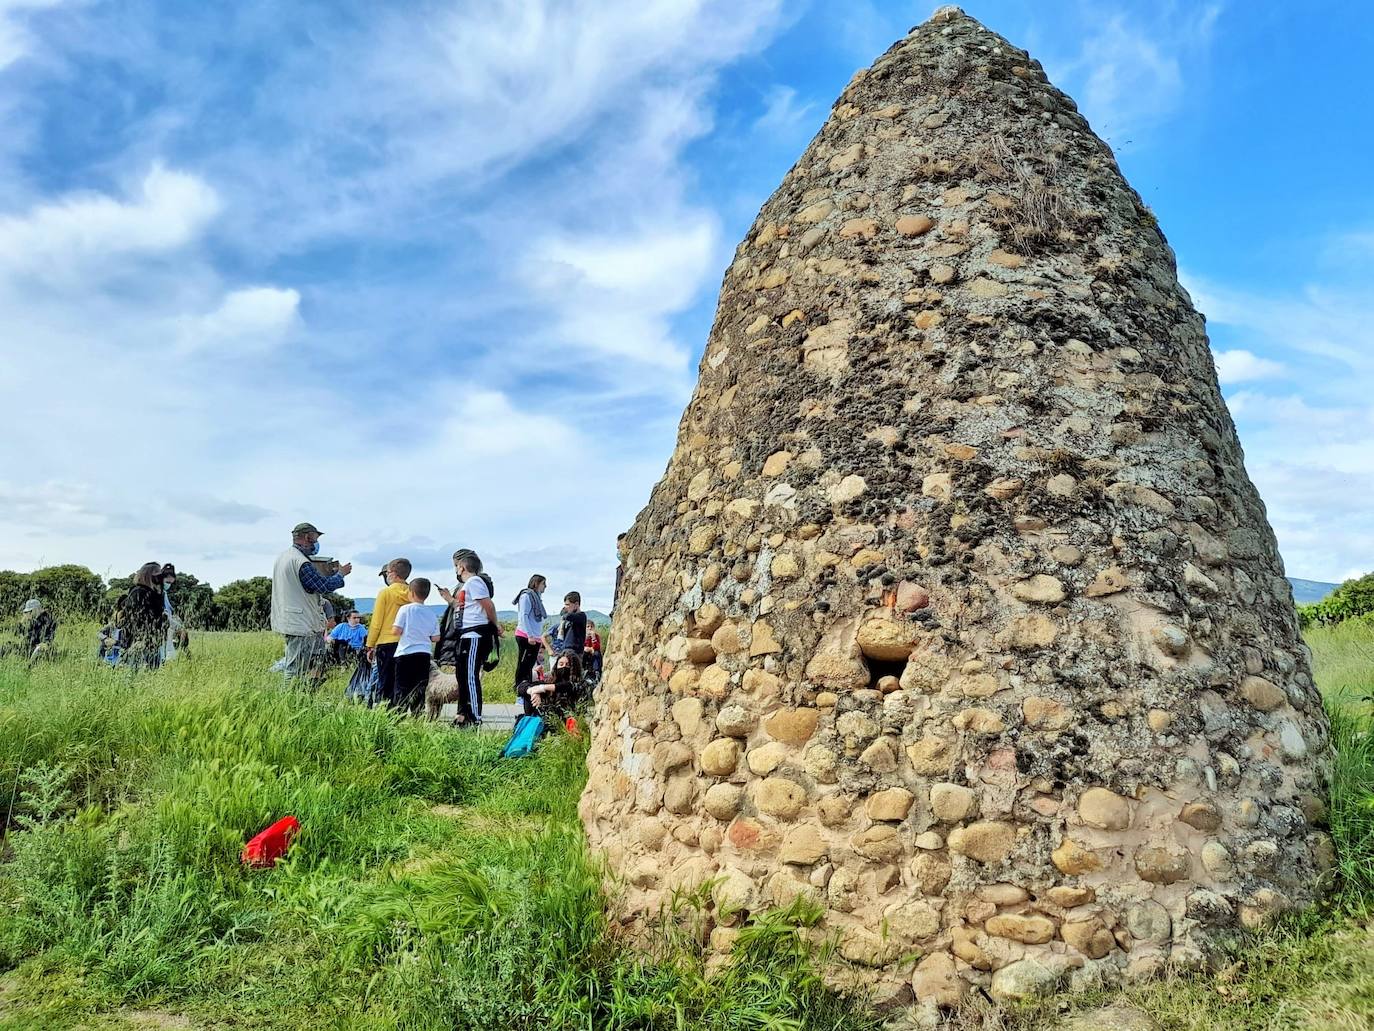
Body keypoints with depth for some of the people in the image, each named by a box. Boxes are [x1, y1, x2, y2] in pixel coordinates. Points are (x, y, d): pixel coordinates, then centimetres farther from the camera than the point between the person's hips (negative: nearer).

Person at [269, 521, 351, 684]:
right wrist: (340, 574, -2)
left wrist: (332, 573, 14)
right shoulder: (301, 561, -17)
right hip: (301, 625, -10)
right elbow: (324, 586, -17)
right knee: (296, 671, -6)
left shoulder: (283, 556, 15)